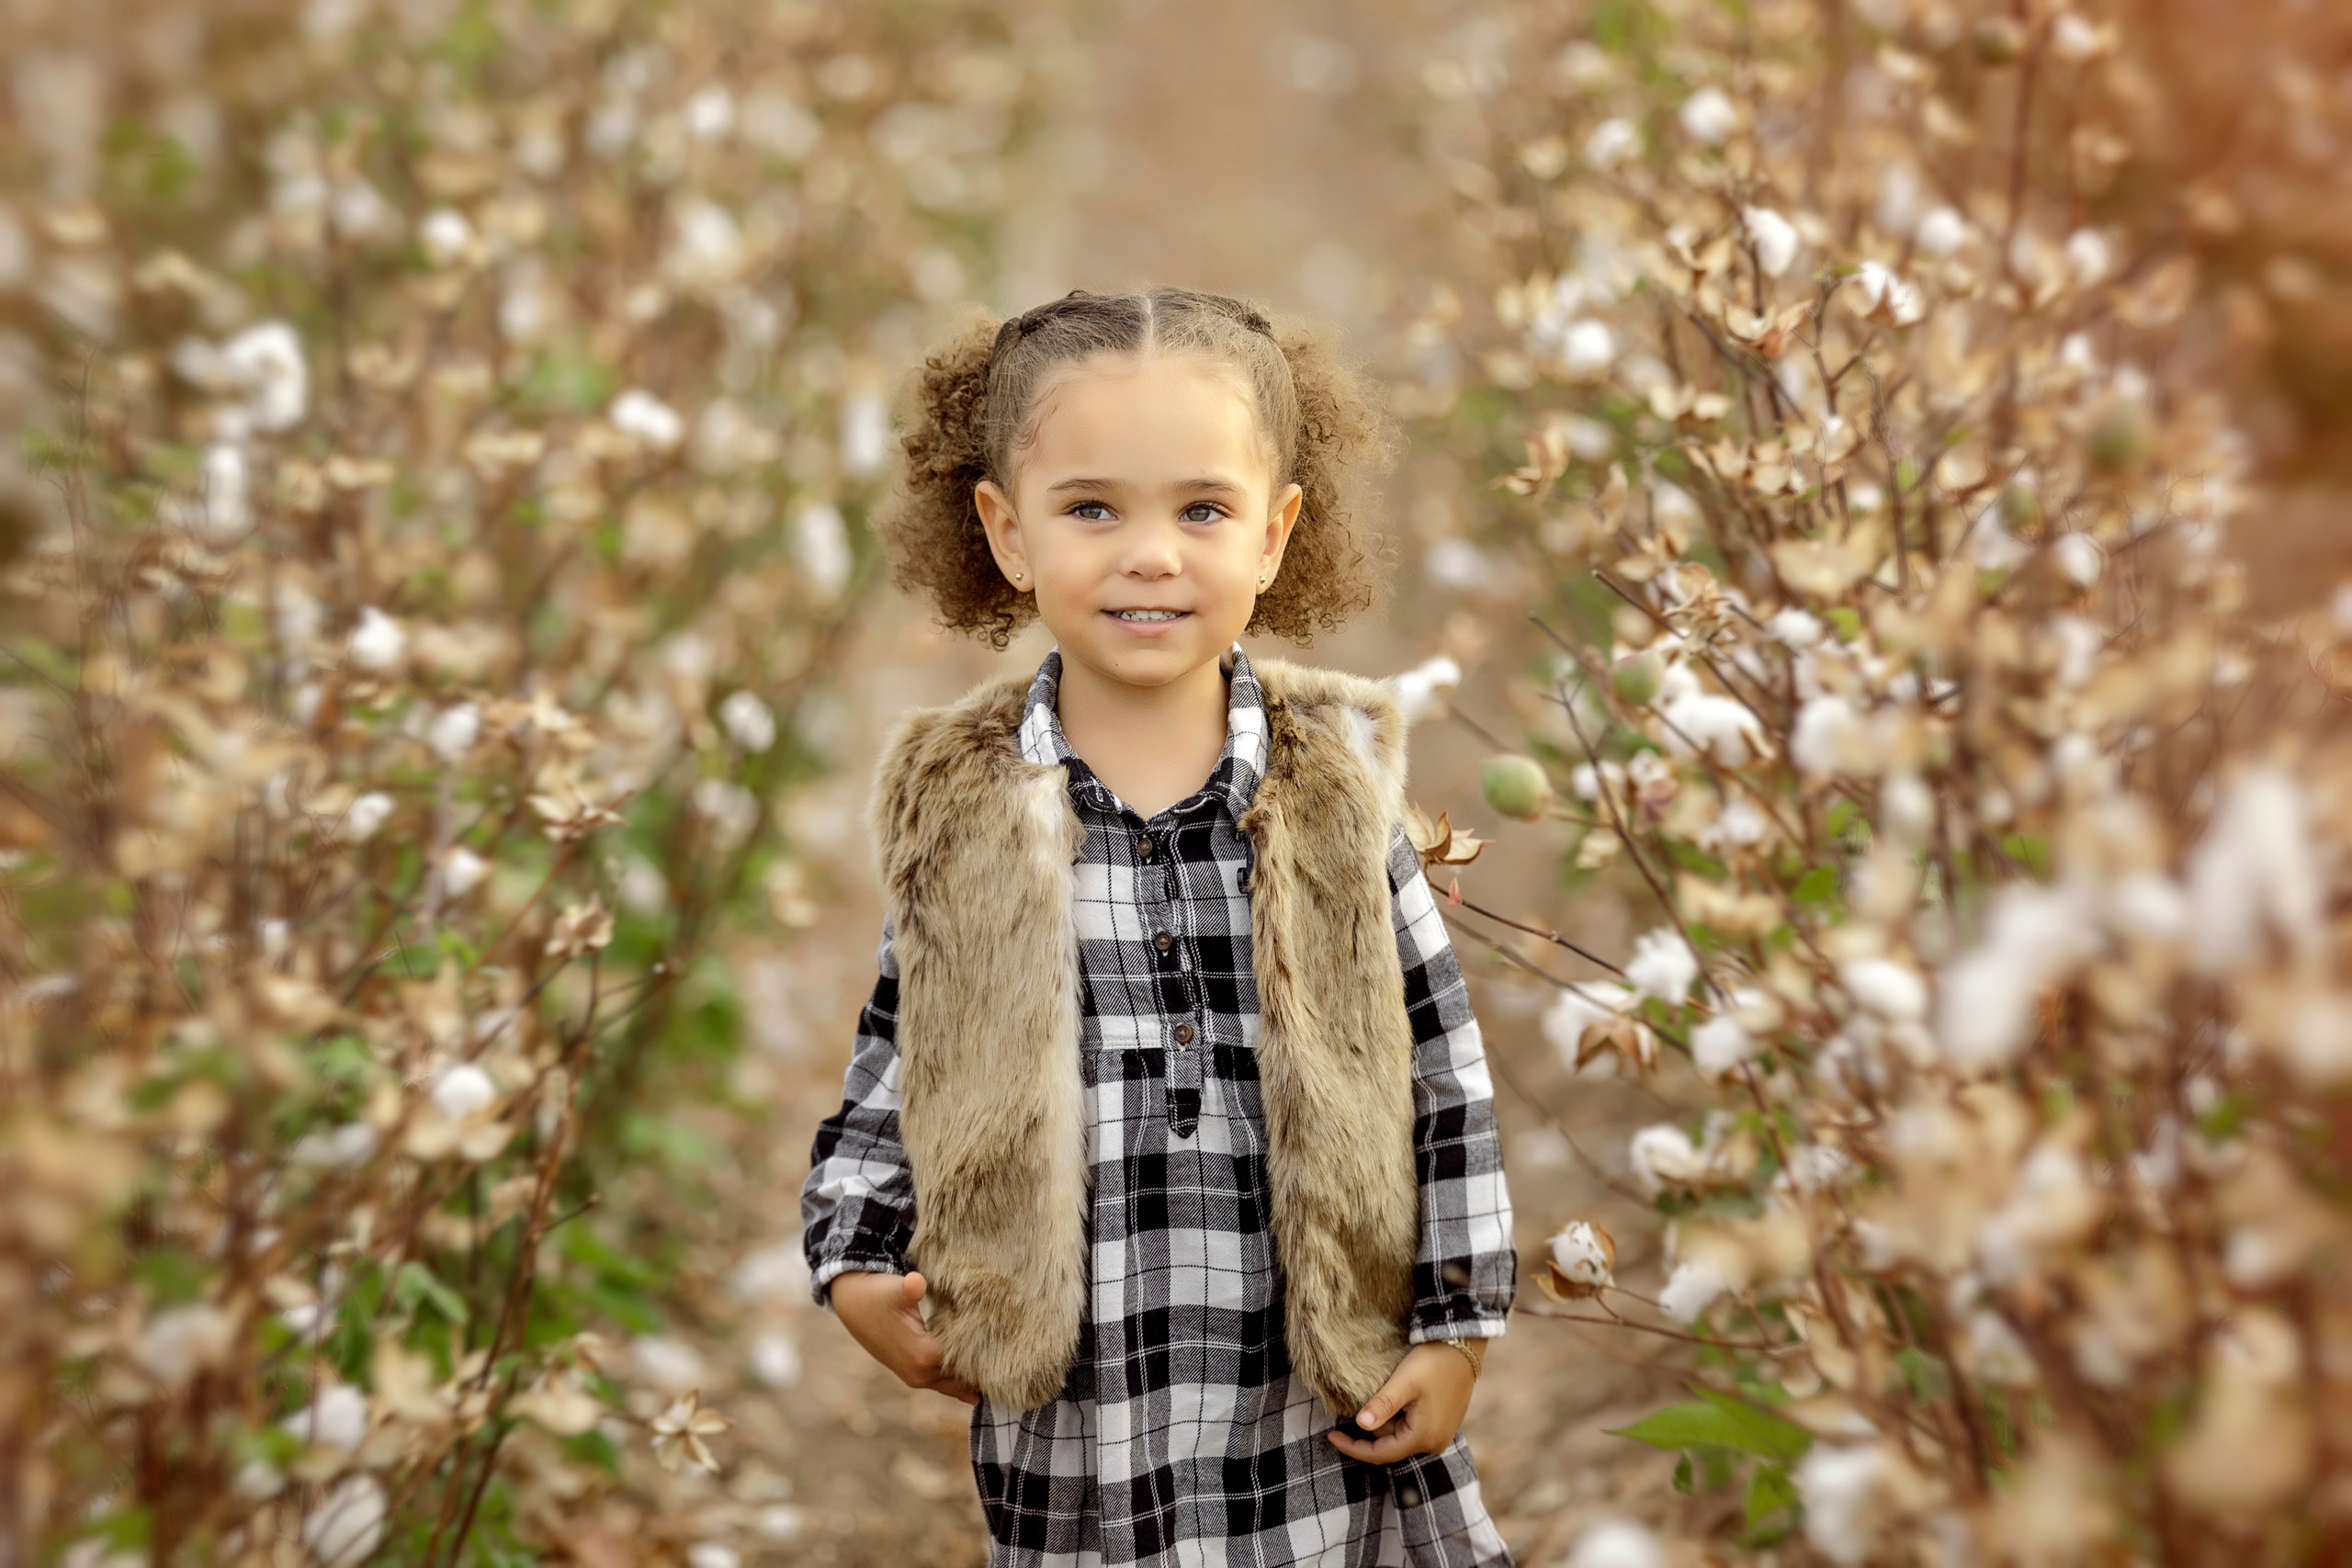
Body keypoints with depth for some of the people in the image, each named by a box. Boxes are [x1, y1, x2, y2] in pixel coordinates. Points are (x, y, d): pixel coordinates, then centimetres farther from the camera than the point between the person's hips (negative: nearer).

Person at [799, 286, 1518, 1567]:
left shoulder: (1334, 789, -3)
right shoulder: (960, 816, -2)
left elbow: (1443, 1068, 2)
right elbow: (894, 1076, 8)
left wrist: (1456, 1322, 1)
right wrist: (855, 1269, -4)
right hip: (1075, 1426, 0)